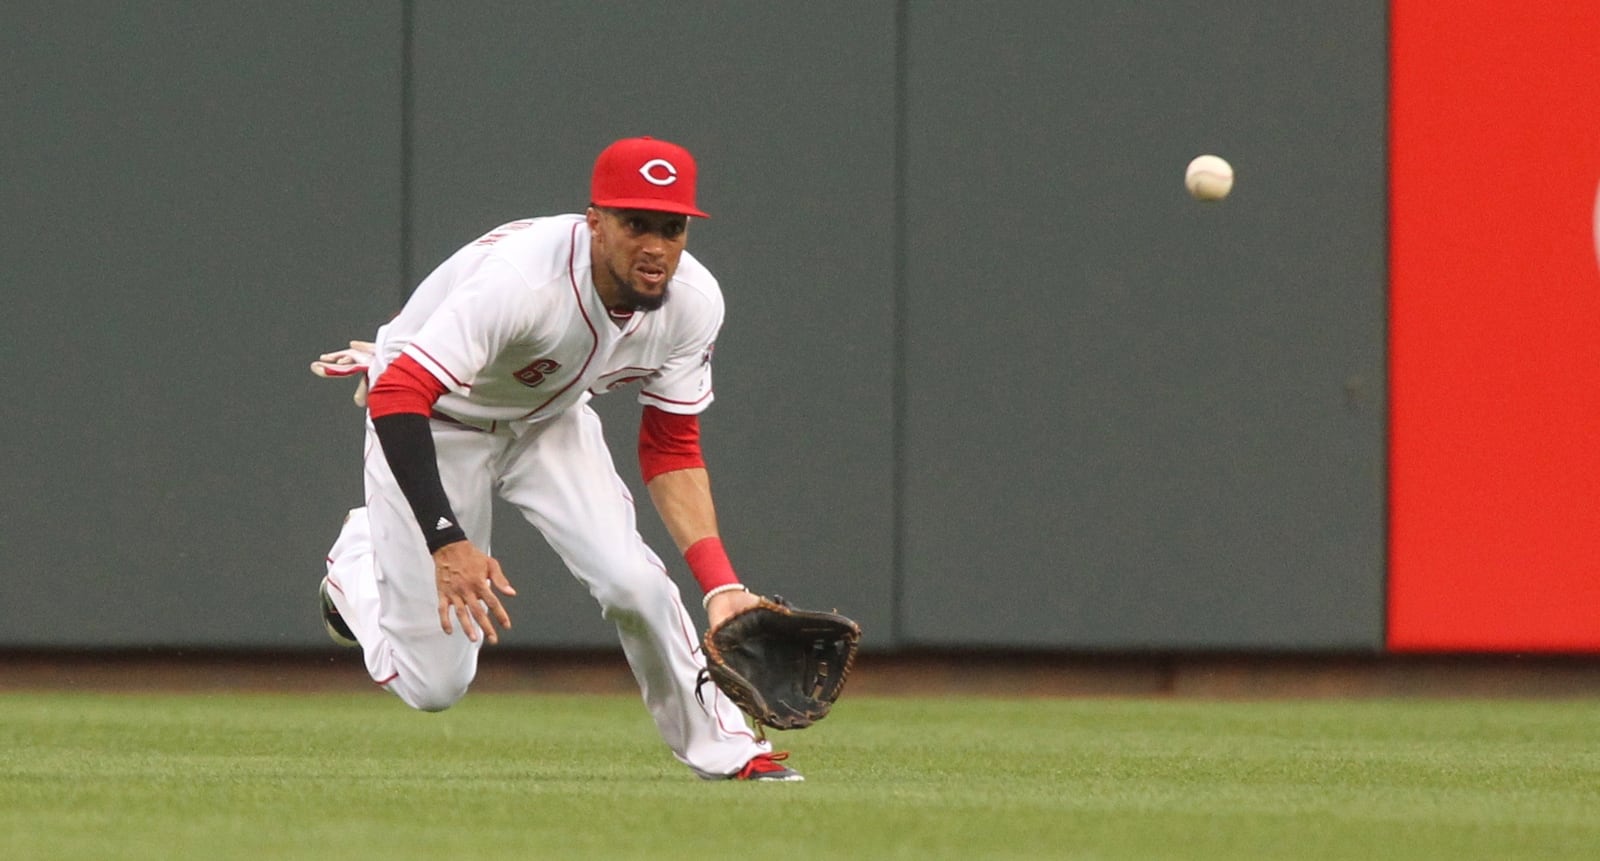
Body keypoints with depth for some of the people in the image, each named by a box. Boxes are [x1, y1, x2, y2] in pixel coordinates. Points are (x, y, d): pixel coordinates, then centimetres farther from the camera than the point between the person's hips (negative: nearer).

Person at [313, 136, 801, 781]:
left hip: (551, 417, 4)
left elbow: (671, 451, -8)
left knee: (631, 582, -21)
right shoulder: (519, 278, -39)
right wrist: (445, 542, -52)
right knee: (433, 685, -4)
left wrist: (721, 584, -20)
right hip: (436, 421, -4)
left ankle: (726, 749, 1)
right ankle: (359, 561, 28)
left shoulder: (693, 302, -19)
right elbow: (400, 396, -43)